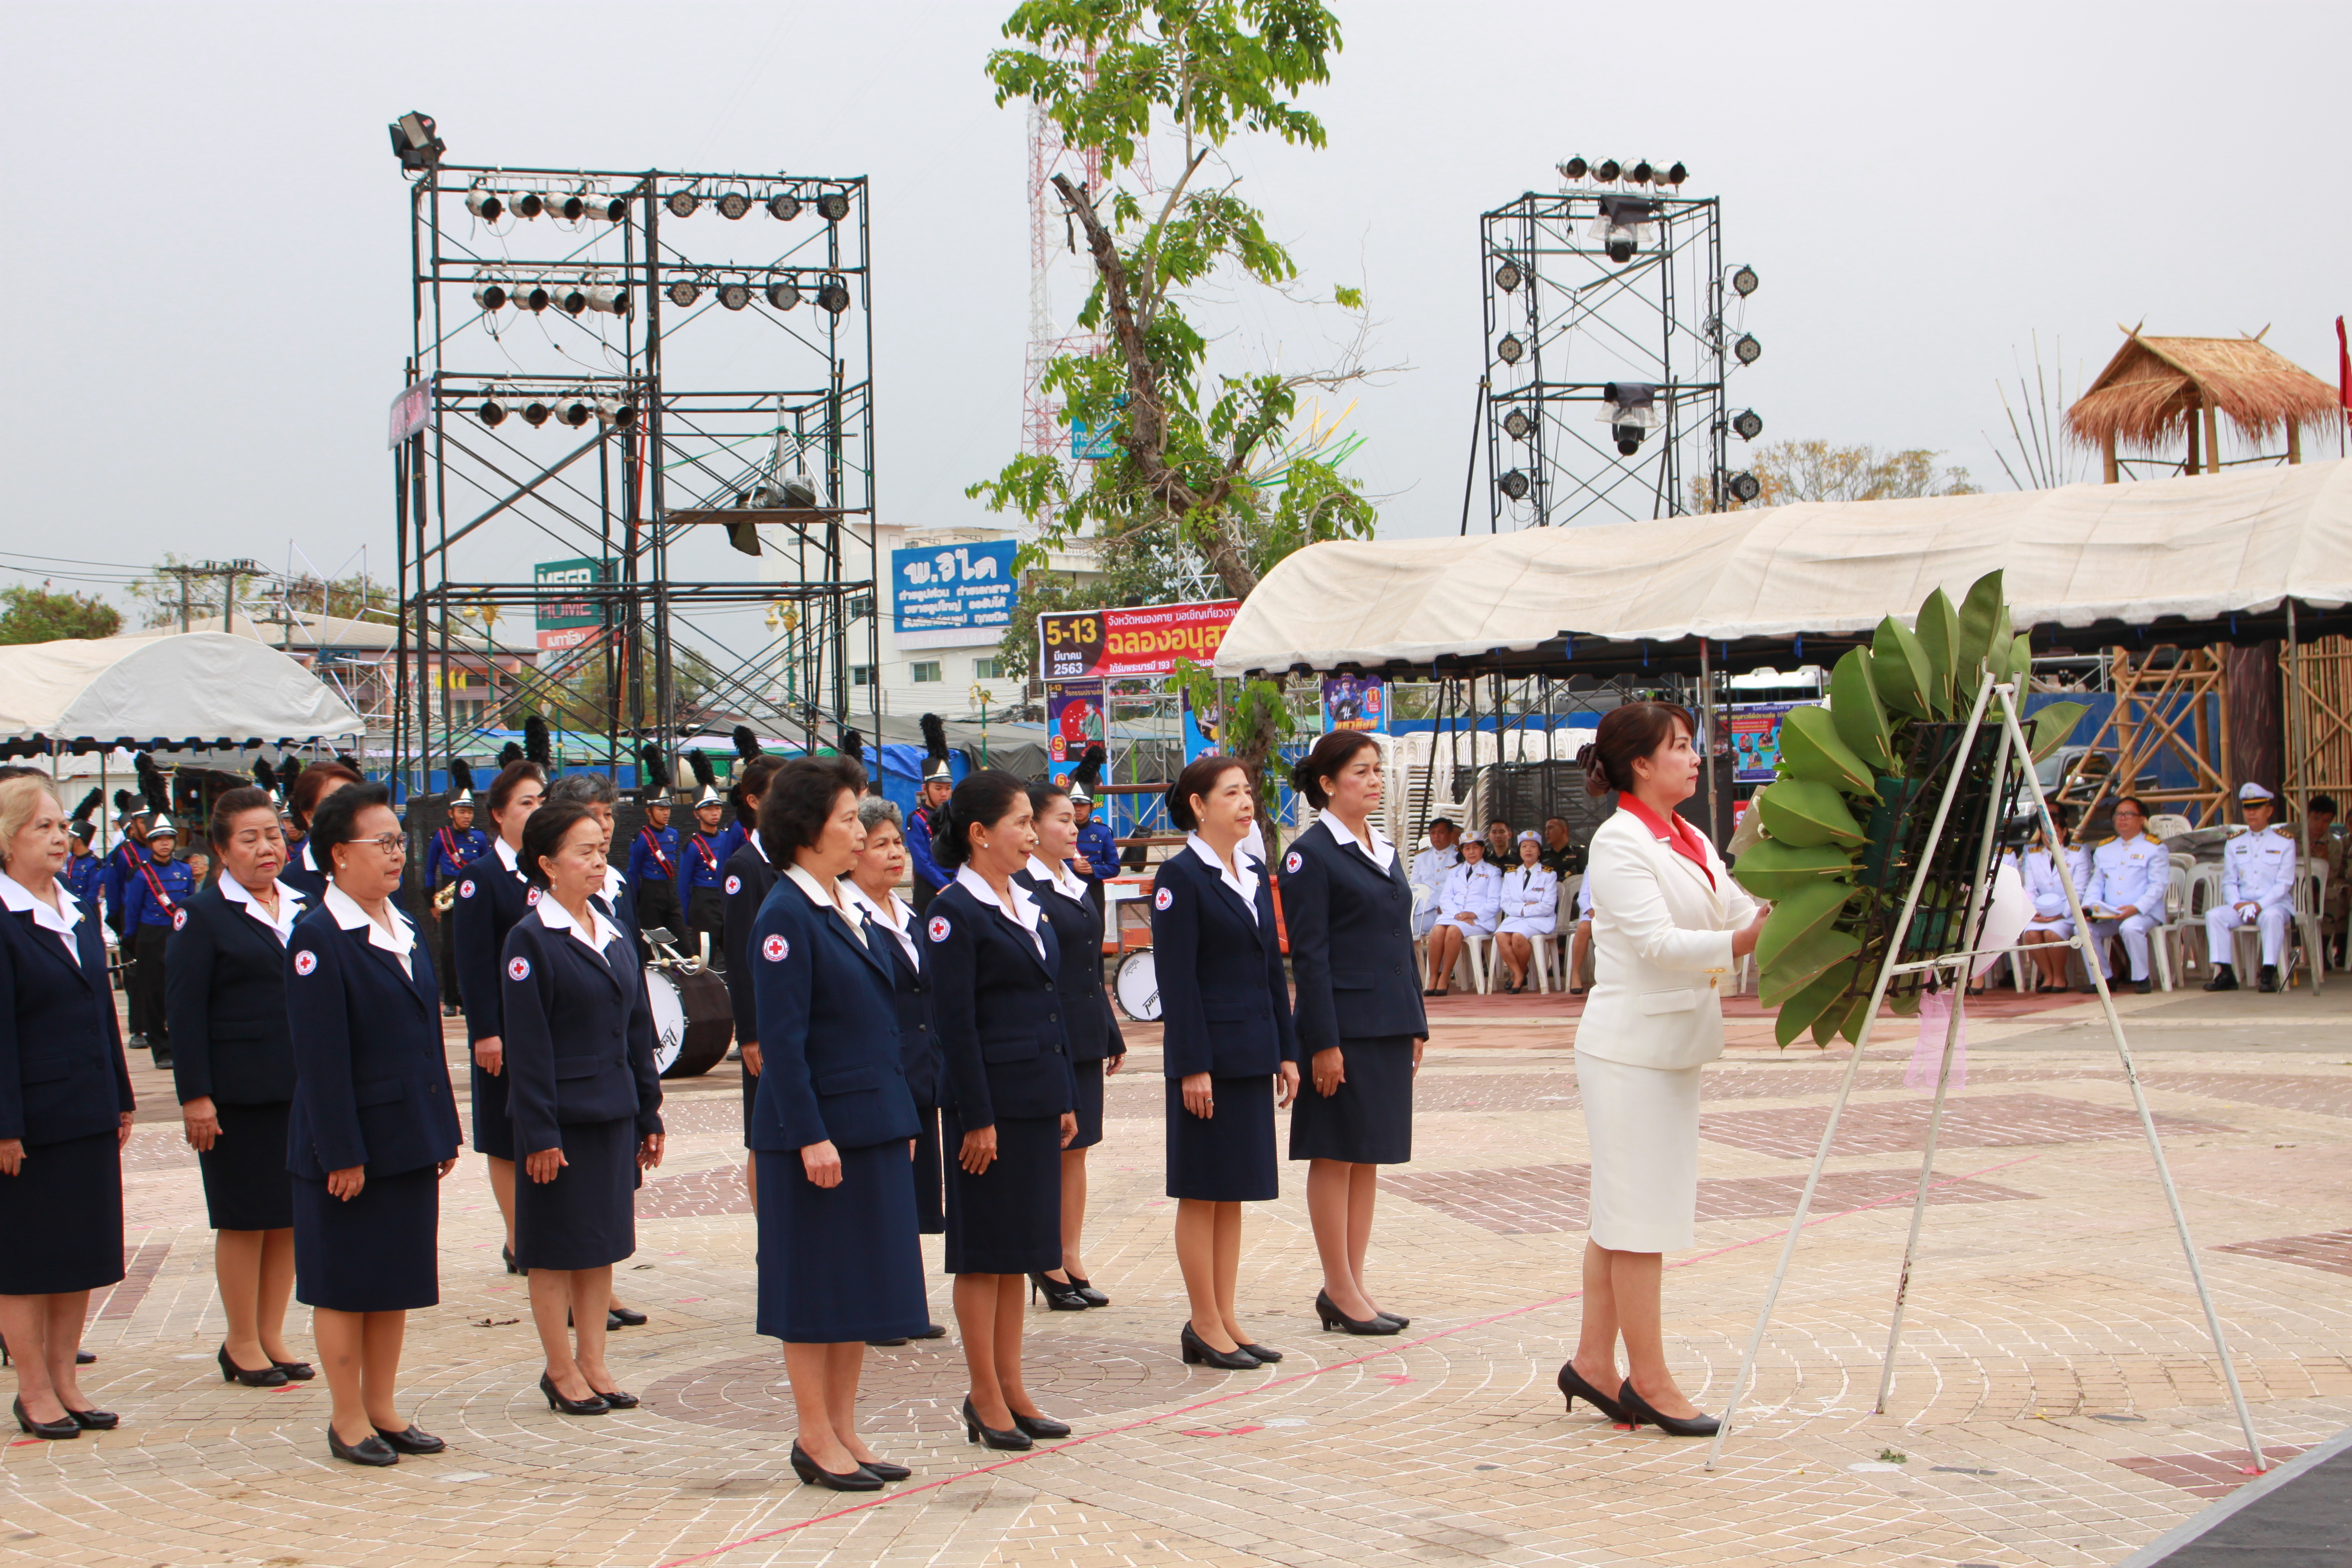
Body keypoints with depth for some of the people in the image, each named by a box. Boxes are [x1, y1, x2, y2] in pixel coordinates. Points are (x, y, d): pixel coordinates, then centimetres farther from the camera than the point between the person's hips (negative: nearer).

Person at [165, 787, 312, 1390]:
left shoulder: (303, 909, 11)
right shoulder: (204, 915, -5)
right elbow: (184, 1011, -9)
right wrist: (195, 1095, -14)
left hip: (301, 1089, 5)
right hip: (238, 1093, -5)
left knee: (291, 1216, 9)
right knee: (243, 1219, 3)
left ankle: (272, 1334, 20)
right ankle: (242, 1344, 14)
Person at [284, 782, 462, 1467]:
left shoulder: (404, 930, 11)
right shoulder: (317, 939, -14)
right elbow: (320, 1058, -17)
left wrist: (444, 1131, 12)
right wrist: (342, 1154, -19)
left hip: (409, 1143, 8)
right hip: (349, 1145, -8)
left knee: (398, 1281, 13)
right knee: (344, 1287, 4)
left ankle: (383, 1409, 23)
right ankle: (348, 1420, 14)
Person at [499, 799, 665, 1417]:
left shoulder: (614, 933, 10)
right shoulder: (530, 940, -11)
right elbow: (526, 1046, -13)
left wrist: (648, 1113, 11)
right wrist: (539, 1134, -16)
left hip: (613, 1113, 7)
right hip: (560, 1117, -7)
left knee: (603, 1243, 11)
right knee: (556, 1249, 4)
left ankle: (594, 1364, 20)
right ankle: (561, 1371, 14)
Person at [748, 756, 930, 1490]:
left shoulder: (844, 909, 13)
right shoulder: (785, 916, -13)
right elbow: (781, 1040, -17)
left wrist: (901, 1118, 15)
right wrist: (810, 1137, -20)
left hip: (871, 1127, 9)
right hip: (818, 1131, -9)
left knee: (862, 1284, 12)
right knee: (815, 1287, 1)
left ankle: (843, 1430, 21)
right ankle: (816, 1439, 11)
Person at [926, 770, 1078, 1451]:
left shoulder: (1026, 906, 13)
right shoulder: (954, 912, -11)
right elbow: (954, 1024, -14)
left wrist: (1065, 1100, 14)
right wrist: (977, 1118, -16)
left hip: (1037, 1102, 8)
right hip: (992, 1102, -8)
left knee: (1021, 1249, 12)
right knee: (984, 1253, 1)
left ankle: (1012, 1389, 19)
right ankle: (986, 1397, 9)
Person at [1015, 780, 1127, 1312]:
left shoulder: (1075, 881, 14)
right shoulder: (1019, 886, -12)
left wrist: (1112, 1033, 18)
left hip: (1086, 1035, 8)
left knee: (1077, 1150, 11)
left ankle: (1072, 1262, 17)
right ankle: (1047, 1264, 10)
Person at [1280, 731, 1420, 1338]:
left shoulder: (1383, 848, 14)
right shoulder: (1311, 855, -9)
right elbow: (1309, 954, -13)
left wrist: (1416, 1024, 14)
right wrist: (1324, 1042, -16)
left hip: (1390, 1026, 8)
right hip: (1344, 1026, -8)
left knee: (1370, 1156, 11)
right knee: (1336, 1156, 0)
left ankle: (1354, 1285, 17)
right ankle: (1340, 1291, 7)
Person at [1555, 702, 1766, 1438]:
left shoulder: (1692, 842, 15)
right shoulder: (1619, 841, -12)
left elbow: (1745, 911, 11)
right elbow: (1656, 943, -21)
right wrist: (1746, 941, -30)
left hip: (1671, 1046, 9)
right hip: (1630, 1043, -9)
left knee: (1623, 1214, 12)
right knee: (1638, 1213, -3)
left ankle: (1593, 1361, 19)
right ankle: (1649, 1380, 3)